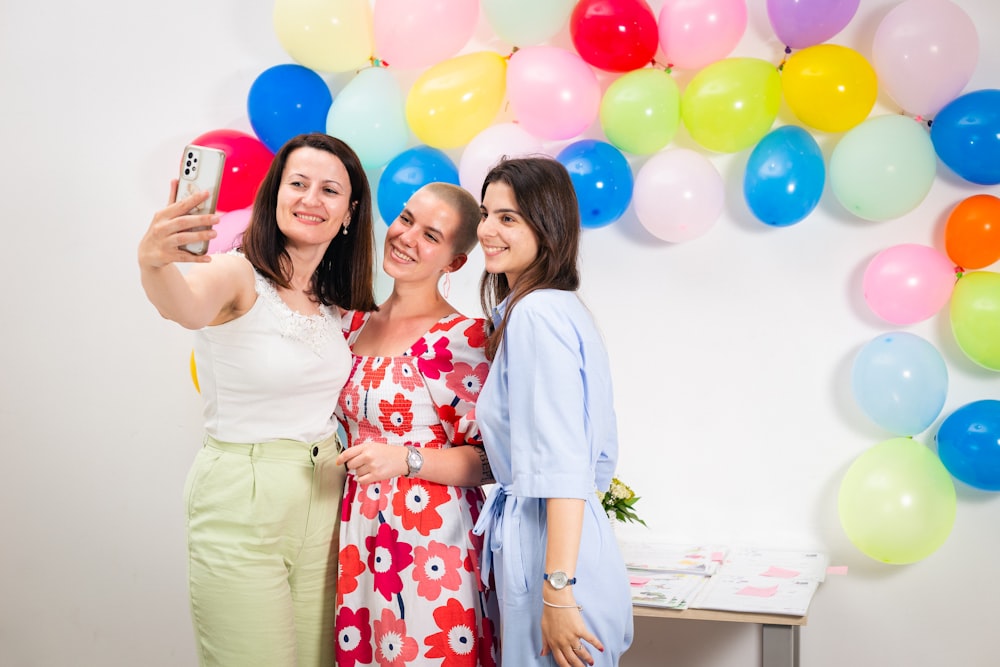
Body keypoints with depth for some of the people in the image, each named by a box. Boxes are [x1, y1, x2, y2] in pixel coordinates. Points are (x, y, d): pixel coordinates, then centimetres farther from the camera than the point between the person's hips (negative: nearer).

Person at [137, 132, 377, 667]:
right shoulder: (237, 276, -12)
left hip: (325, 503, 6)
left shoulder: (340, 305, 7)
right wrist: (153, 263, -56)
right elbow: (187, 307, -36)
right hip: (240, 508, -6)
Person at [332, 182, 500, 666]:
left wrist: (405, 460, -23)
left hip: (430, 540, -6)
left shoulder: (464, 337, -12)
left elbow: (489, 460, -11)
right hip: (355, 537, 6)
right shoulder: (354, 323, 7)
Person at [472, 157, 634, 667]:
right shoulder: (562, 309, 14)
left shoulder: (537, 313, -14)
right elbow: (602, 455, 17)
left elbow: (564, 464, -20)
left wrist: (557, 590, -21)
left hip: (547, 548, -9)